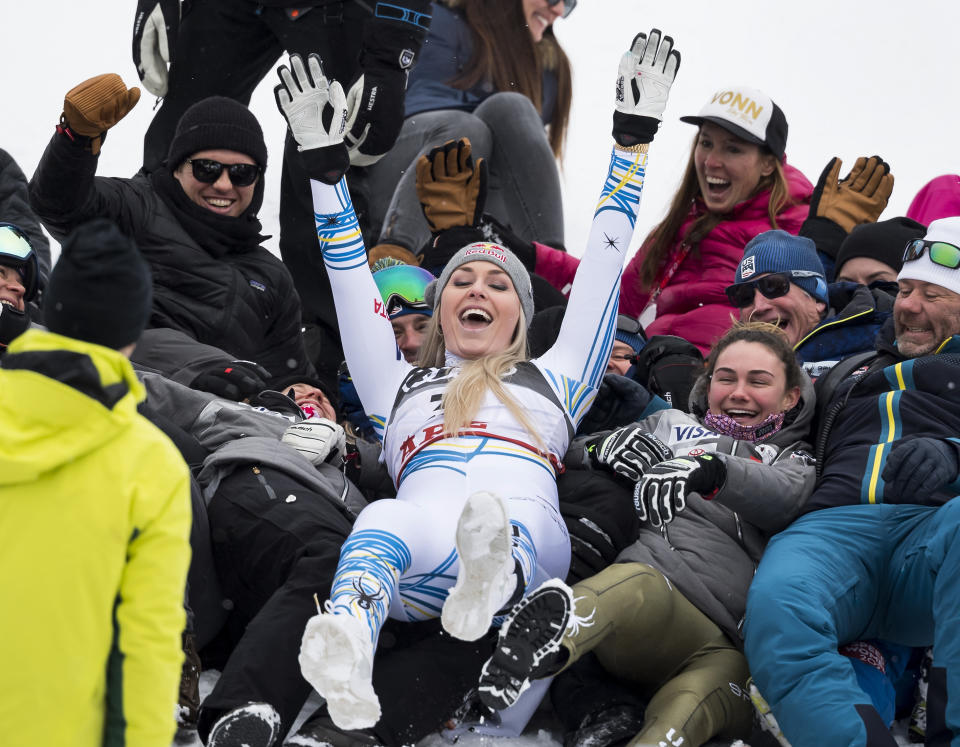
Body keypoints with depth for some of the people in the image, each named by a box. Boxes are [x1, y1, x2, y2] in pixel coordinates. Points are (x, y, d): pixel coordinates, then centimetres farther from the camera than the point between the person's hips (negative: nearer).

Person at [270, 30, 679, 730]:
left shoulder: (553, 379, 36)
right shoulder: (398, 384, 39)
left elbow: (605, 260, 36)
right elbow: (351, 275, 37)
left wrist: (635, 137, 37)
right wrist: (322, 156, 36)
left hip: (527, 528, 1)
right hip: (416, 550, 0)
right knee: (380, 522, -39)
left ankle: (493, 580, -75)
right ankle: (344, 662, -71)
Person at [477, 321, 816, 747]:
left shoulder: (793, 460, 28)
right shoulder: (671, 425, 33)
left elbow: (784, 500, 1)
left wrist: (712, 469, -21)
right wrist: (602, 447, 7)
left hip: (726, 640, 1)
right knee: (641, 586, -41)